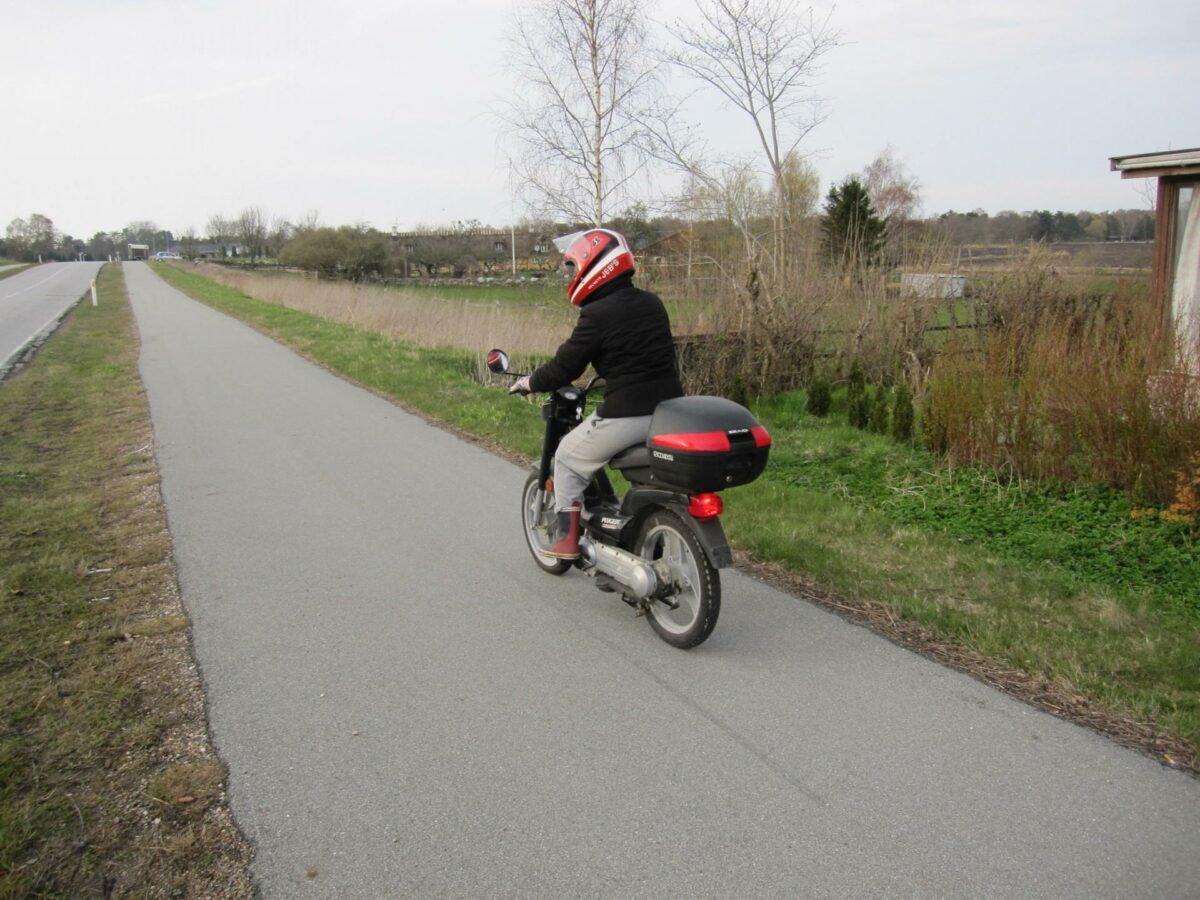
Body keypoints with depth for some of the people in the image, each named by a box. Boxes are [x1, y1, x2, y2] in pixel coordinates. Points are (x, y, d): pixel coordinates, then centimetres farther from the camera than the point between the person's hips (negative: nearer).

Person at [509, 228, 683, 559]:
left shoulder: (597, 315, -12)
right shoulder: (652, 303, 11)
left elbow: (566, 366, -7)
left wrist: (530, 382, 11)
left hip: (626, 414, -7)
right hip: (669, 408, 7)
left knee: (569, 459, 13)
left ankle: (566, 539, 16)